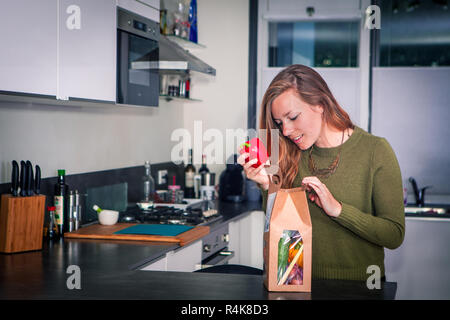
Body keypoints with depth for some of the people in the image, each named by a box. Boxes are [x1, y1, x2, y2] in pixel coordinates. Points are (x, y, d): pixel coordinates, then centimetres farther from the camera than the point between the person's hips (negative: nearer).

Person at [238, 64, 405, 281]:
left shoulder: (375, 150, -5)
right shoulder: (293, 155, 4)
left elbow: (395, 235, -7)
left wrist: (337, 209, -16)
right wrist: (268, 186, -9)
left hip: (359, 284, -3)